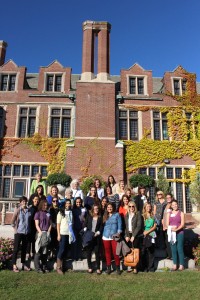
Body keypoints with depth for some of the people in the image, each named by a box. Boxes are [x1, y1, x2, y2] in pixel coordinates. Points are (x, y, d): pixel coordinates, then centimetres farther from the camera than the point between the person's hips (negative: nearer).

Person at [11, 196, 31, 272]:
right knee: (16, 249, 2)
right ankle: (14, 265, 11)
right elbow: (12, 221, -5)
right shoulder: (17, 210, -6)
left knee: (24, 249, 13)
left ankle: (23, 264, 24)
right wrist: (15, 229, -6)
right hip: (19, 232, -3)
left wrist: (29, 229, 4)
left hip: (26, 232, 3)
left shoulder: (28, 210, 1)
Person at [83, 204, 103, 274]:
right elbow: (85, 224, 7)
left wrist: (98, 232, -12)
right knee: (88, 252, 6)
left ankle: (98, 268, 11)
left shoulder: (100, 217, 4)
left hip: (97, 237, -1)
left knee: (97, 252, 1)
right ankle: (90, 267, 19)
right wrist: (85, 230, -9)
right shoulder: (89, 216, 7)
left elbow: (101, 226, 2)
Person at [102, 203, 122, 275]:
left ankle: (118, 268, 7)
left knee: (115, 252, -6)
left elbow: (119, 225, 1)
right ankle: (108, 268, 18)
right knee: (107, 252, 8)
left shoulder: (117, 215, 4)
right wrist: (102, 235, 5)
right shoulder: (105, 216, 13)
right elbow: (103, 226, 12)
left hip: (114, 236, -3)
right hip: (106, 237, 3)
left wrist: (118, 232, -11)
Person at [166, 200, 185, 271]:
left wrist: (176, 229, -20)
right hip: (171, 233, 3)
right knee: (173, 249, 4)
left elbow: (182, 224, -5)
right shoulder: (169, 214, 13)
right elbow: (167, 224, 7)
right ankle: (175, 265, 10)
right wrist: (171, 228, -12)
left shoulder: (181, 213, 3)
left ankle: (181, 265, 2)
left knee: (180, 248, -5)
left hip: (179, 233, -3)